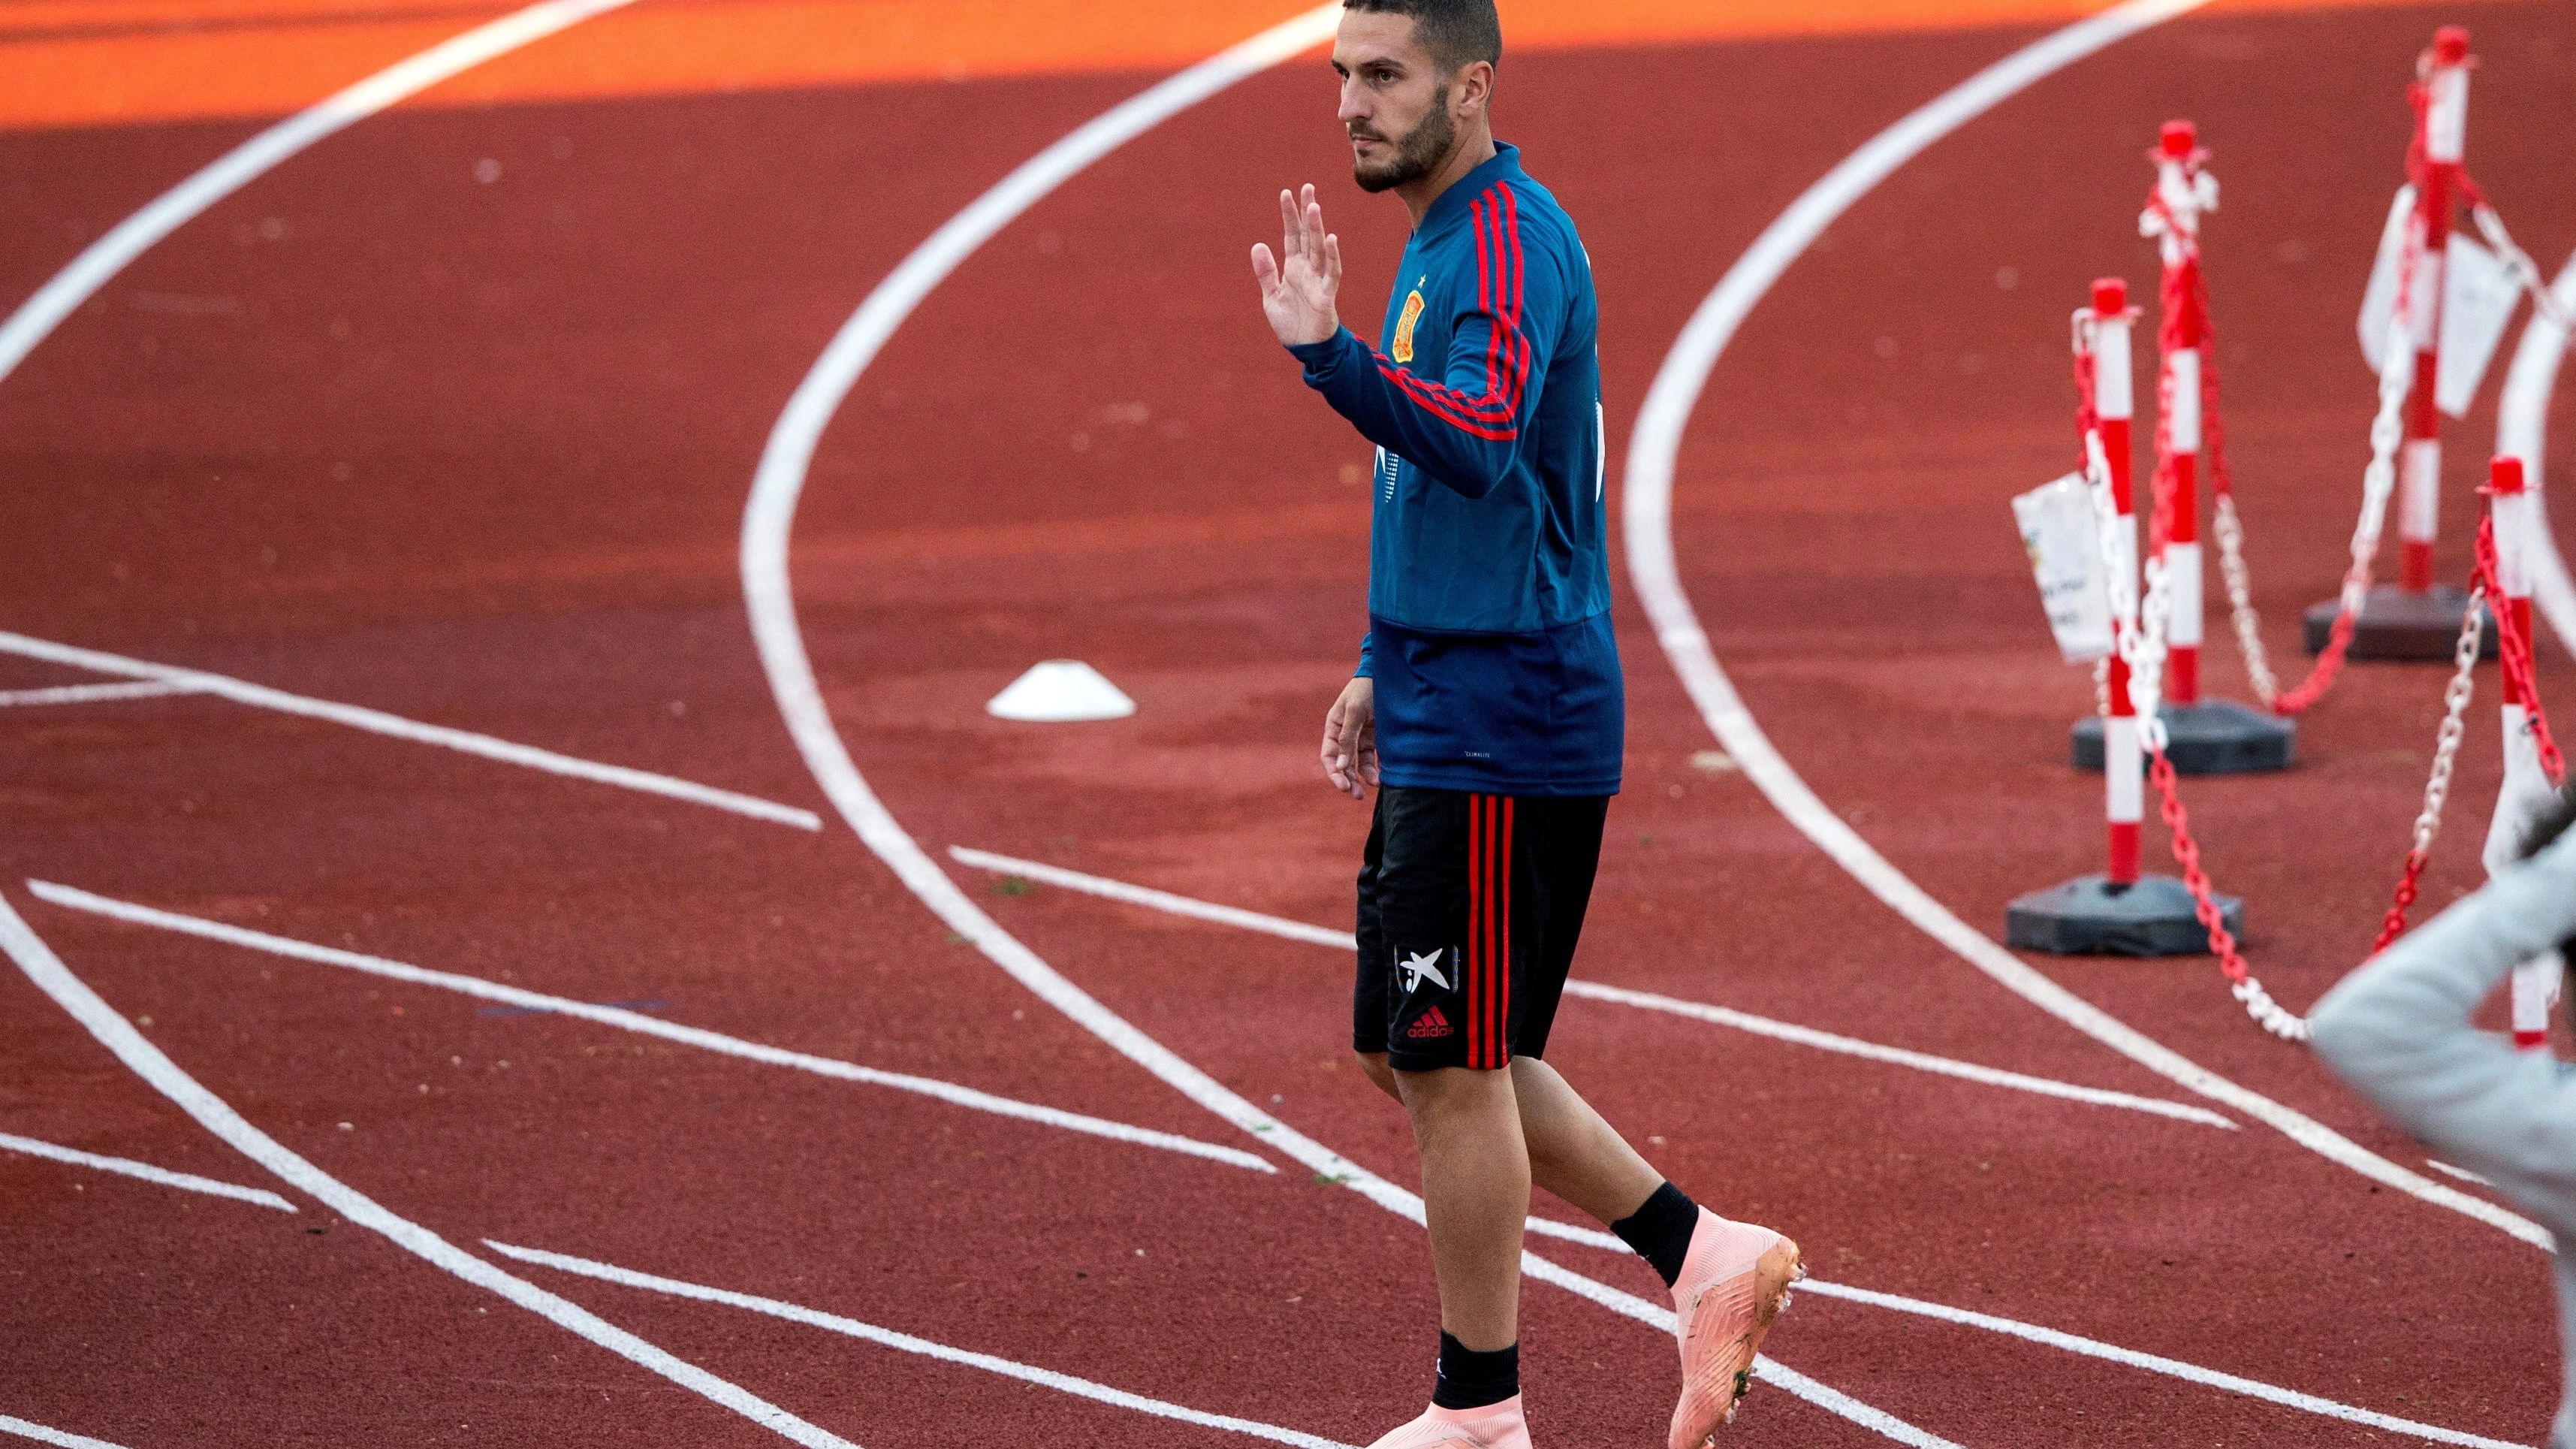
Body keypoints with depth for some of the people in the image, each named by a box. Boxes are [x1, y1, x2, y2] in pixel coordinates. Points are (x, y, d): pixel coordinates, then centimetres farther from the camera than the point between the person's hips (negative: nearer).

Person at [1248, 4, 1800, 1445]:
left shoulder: (1510, 240, -17)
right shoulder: (1449, 239, 15)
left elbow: (1478, 441, -36)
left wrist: (1330, 353, -50)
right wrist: (1385, 672, 25)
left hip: (1501, 731, -10)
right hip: (1448, 720, 10)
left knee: (1451, 1060, -3)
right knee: (1416, 1050, 15)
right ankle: (1707, 1258, 18)